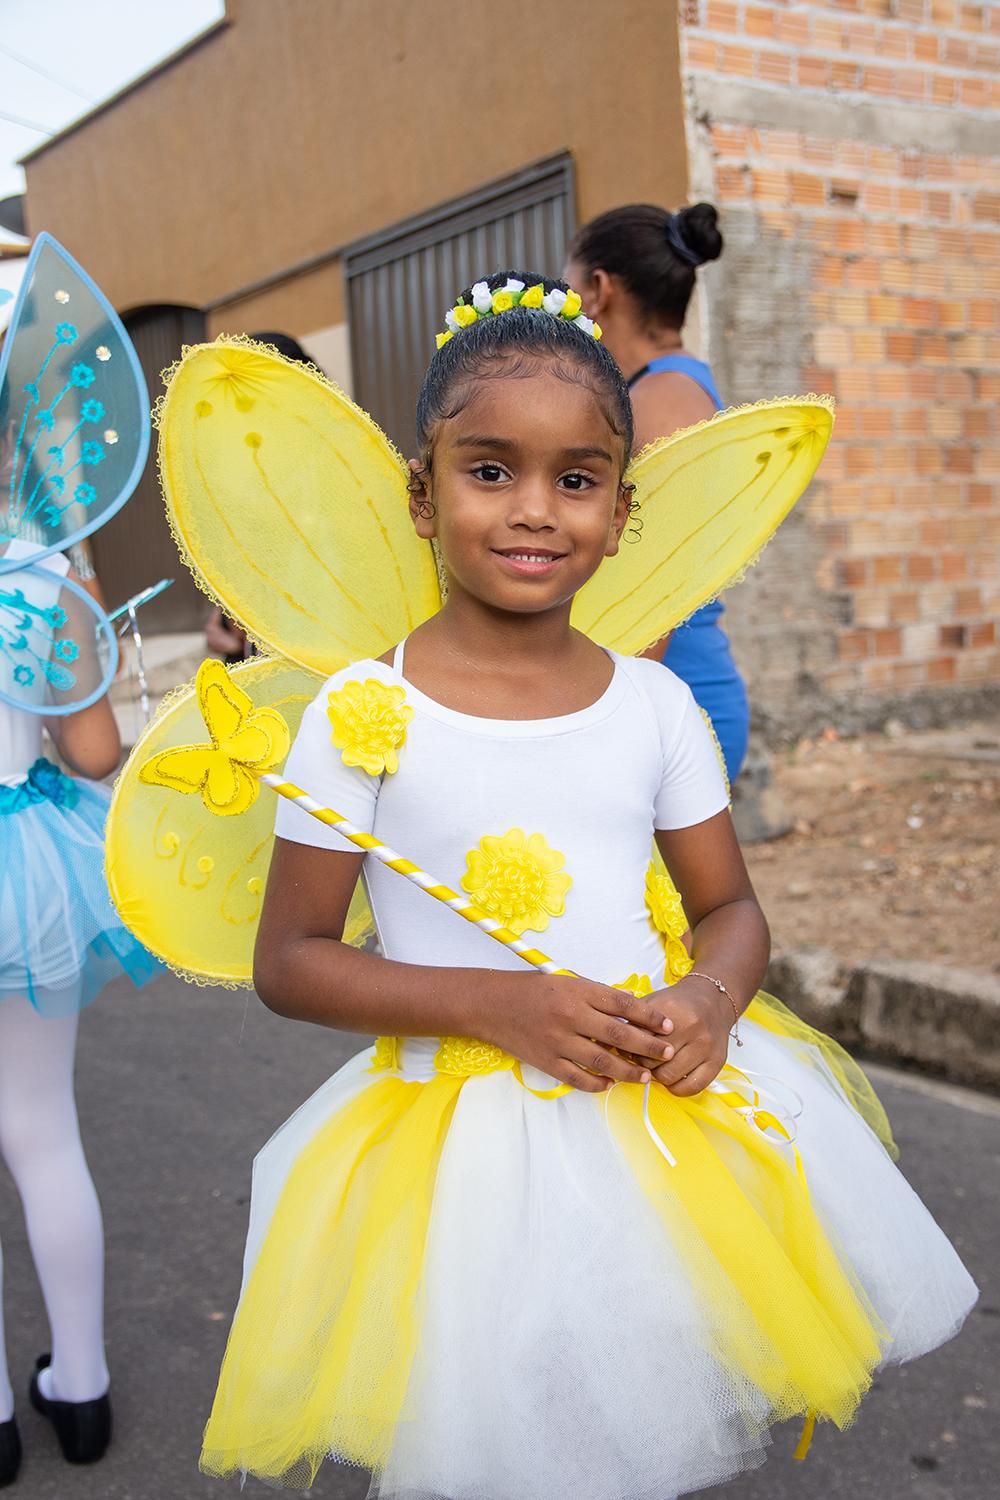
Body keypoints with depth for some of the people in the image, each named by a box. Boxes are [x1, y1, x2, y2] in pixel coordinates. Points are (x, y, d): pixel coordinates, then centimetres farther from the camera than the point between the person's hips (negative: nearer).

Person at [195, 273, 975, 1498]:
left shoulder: (654, 704, -2)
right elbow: (287, 962, -8)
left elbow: (730, 907, 7)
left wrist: (712, 999, -15)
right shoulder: (362, 716, -12)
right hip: (460, 1133, -3)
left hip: (666, 1112, 4)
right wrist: (494, 1002, -20)